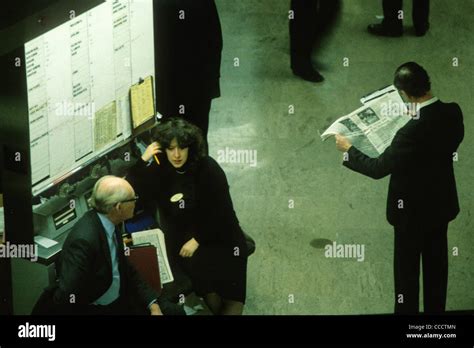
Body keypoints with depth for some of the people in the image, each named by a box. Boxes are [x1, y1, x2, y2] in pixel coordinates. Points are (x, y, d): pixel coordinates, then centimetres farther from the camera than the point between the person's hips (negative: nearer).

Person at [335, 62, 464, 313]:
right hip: (442, 203, 7)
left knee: (407, 270, 12)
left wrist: (348, 149, -9)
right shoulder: (453, 112, -14)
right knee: (436, 265, 22)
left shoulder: (412, 132, -35)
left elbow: (377, 168, -24)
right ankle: (435, 310, 38)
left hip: (413, 210, -7)